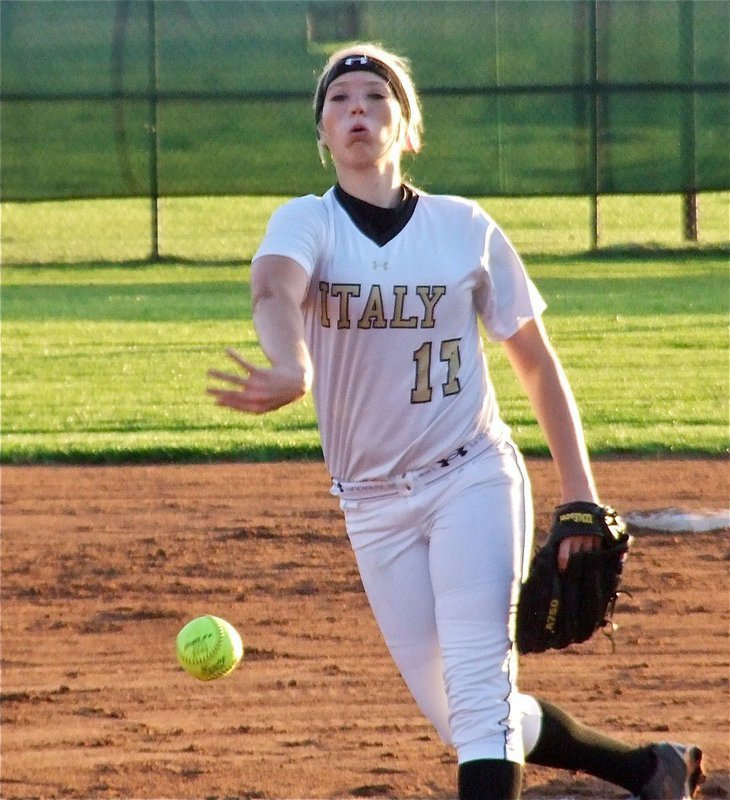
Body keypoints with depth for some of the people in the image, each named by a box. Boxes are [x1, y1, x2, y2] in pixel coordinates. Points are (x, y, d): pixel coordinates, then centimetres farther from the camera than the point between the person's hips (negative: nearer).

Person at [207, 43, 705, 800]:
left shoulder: (465, 228, -2)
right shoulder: (306, 223, -4)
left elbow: (535, 360, 7)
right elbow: (274, 290, -29)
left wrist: (580, 497, 1)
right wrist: (293, 371, -52)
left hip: (473, 480, -2)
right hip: (374, 504, 2)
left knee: (478, 695, -15)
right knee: (455, 716, 7)